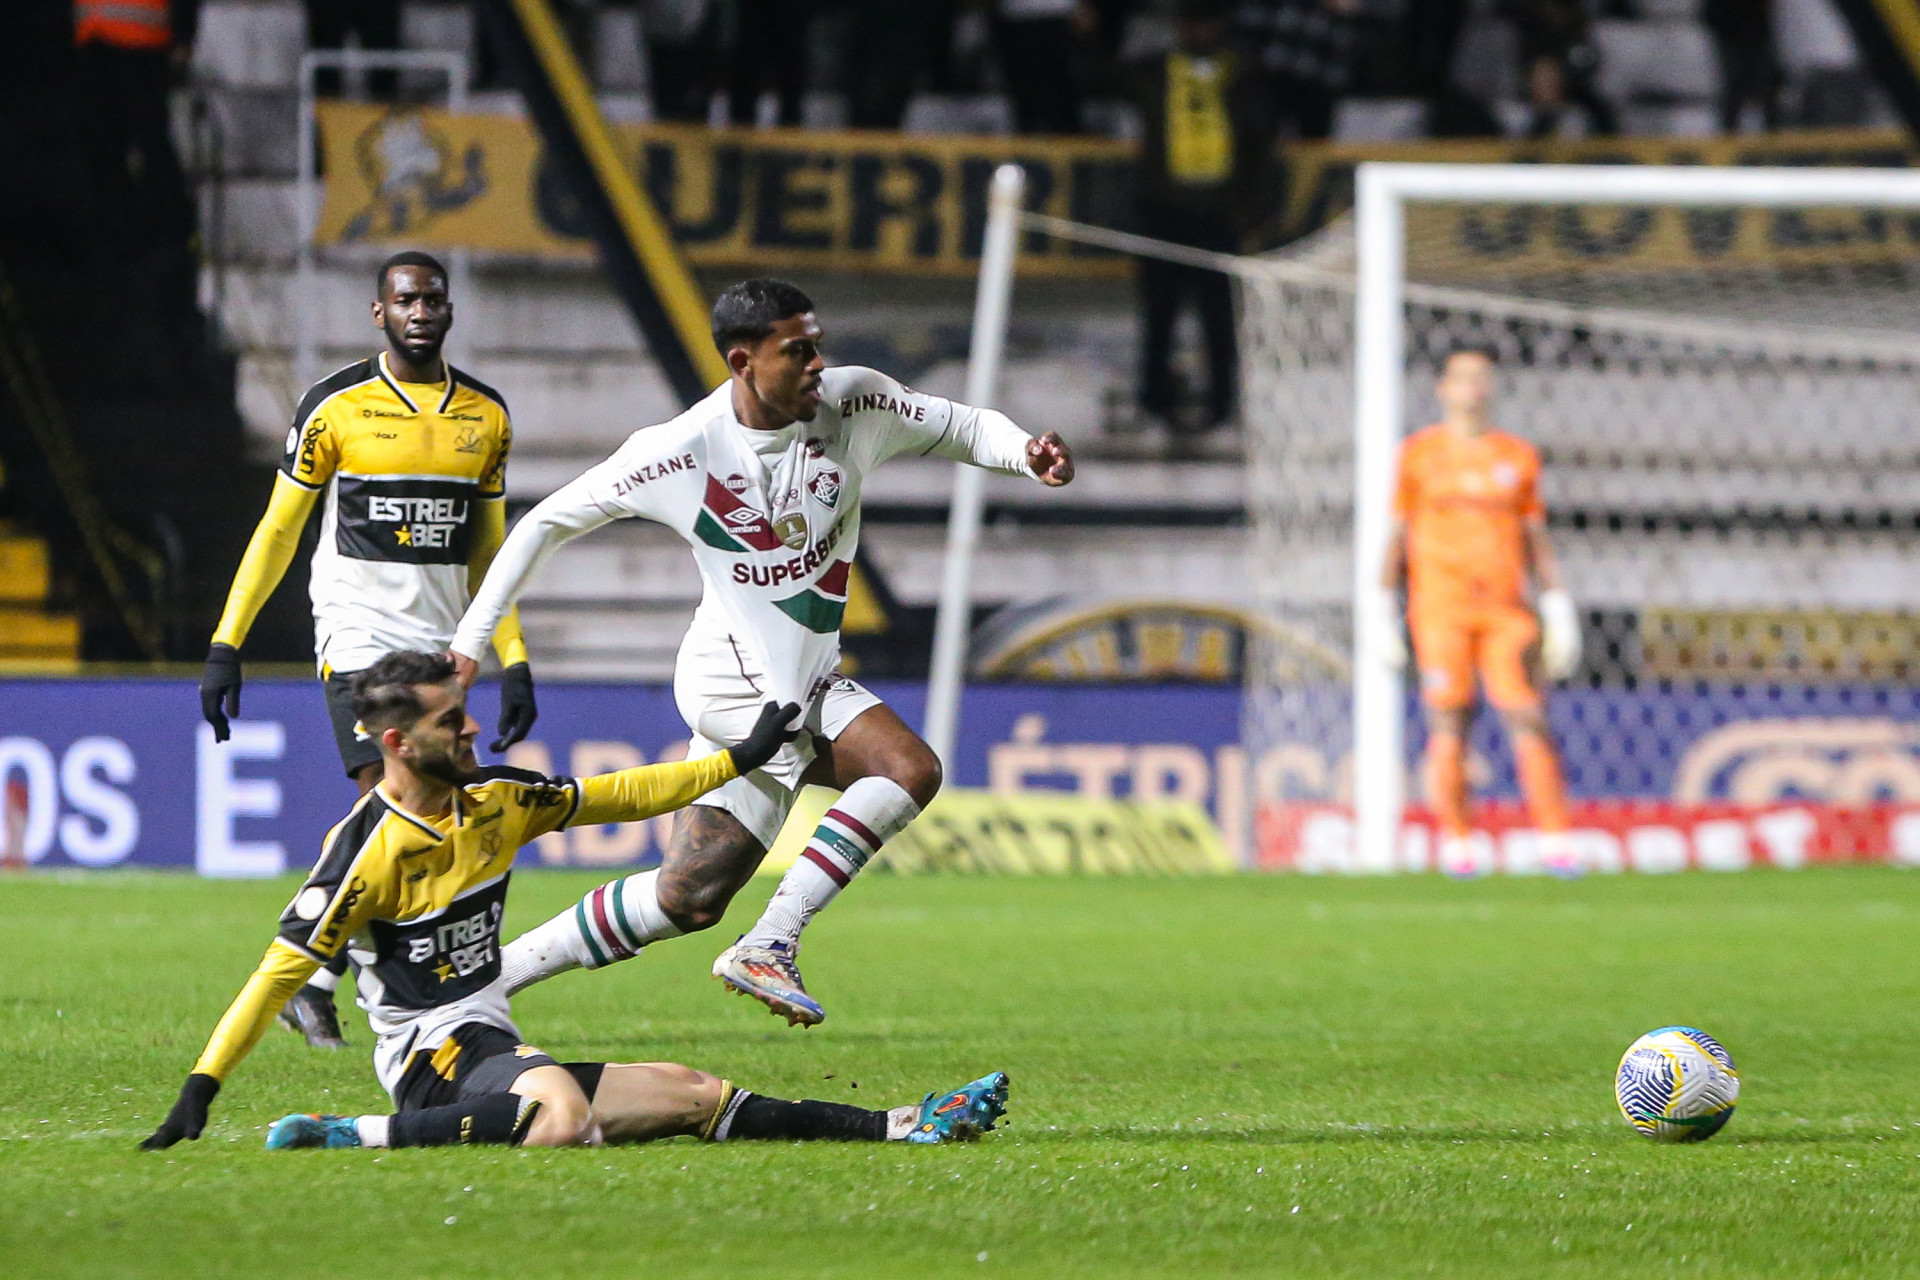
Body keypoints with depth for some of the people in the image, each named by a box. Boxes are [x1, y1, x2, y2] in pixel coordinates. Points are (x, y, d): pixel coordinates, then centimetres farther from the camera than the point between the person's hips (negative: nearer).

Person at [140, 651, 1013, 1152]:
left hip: (496, 1051, 8)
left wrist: (740, 760, 23)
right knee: (563, 1115, -39)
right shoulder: (365, 849, -14)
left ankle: (904, 1128, 8)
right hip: (433, 1052, -8)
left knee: (692, 1096, 6)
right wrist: (200, 1089, -19)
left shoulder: (496, 800, 8)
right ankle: (353, 1136, -40)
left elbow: (622, 796, 22)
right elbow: (281, 972, -13)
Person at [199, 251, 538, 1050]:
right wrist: (225, 645, -1)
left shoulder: (486, 415, 9)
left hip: (440, 644, 5)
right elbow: (278, 530, 2)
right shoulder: (335, 408, -3)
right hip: (357, 633, -5)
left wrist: (514, 662, 13)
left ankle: (313, 981, 13)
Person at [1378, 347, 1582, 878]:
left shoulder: (1518, 456, 13)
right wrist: (1385, 615, 4)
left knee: (1528, 719, -9)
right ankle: (1454, 841, 2)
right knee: (1450, 725, -6)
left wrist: (1558, 612, 8)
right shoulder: (1419, 454, 9)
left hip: (1506, 610, 1)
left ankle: (1554, 839, -8)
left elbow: (1536, 540, 16)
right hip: (1439, 609, -1)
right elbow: (1397, 537, 9)